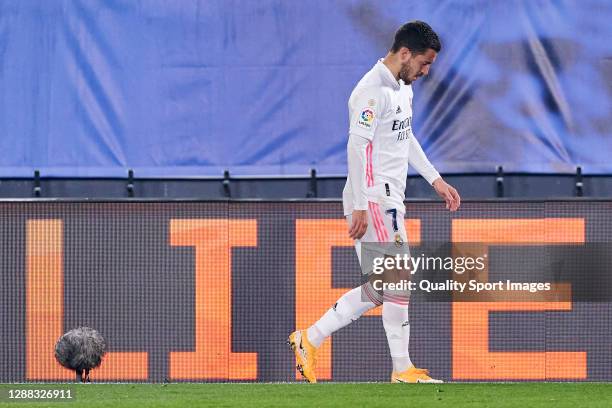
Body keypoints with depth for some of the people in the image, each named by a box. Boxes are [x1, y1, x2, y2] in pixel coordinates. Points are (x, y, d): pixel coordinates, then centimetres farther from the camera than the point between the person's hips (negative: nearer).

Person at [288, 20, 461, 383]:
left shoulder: (403, 88, 15)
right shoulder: (373, 91, -17)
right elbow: (358, 147, -21)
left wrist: (436, 180, 26)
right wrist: (361, 207, -23)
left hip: (390, 201, 10)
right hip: (373, 201, -10)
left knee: (378, 290, 11)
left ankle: (309, 341, 16)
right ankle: (403, 370, -3)